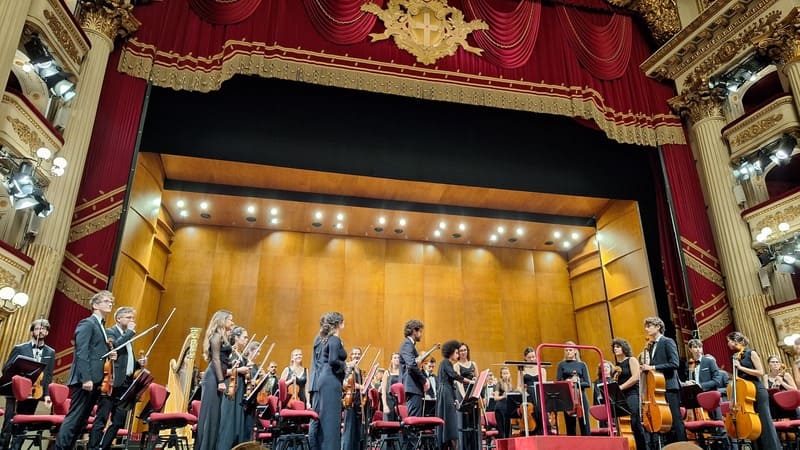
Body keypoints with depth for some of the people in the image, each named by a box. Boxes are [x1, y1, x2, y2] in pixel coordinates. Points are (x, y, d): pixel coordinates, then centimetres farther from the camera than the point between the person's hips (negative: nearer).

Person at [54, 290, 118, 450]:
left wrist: (109, 356, 5)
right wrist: (86, 378, -23)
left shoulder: (102, 327, 22)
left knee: (82, 419, 9)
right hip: (85, 380, -9)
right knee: (74, 417, -9)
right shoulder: (87, 323, -6)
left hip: (95, 381, 9)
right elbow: (81, 353, -16)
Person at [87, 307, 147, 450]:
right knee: (101, 419, -6)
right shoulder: (110, 332, -1)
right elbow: (116, 346, -23)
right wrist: (131, 331, -13)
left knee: (119, 421, 8)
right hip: (112, 383, -8)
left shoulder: (128, 337, 22)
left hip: (126, 384, 8)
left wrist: (138, 363, 7)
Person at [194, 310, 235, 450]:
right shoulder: (217, 336, -7)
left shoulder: (223, 336, 21)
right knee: (211, 413, -6)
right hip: (214, 377, -9)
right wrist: (221, 381, -19)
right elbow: (216, 359, -15)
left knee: (215, 413, 9)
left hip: (217, 377, 9)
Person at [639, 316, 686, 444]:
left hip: (669, 387, -8)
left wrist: (653, 367, -19)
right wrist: (647, 367, -4)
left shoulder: (668, 342, -5)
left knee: (675, 420, -6)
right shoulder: (651, 346, 18)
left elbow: (674, 363, -16)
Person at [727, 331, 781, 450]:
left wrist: (741, 367, -16)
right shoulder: (736, 357, 12)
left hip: (757, 391, -6)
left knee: (764, 422, -5)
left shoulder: (751, 353, -5)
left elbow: (760, 373, -14)